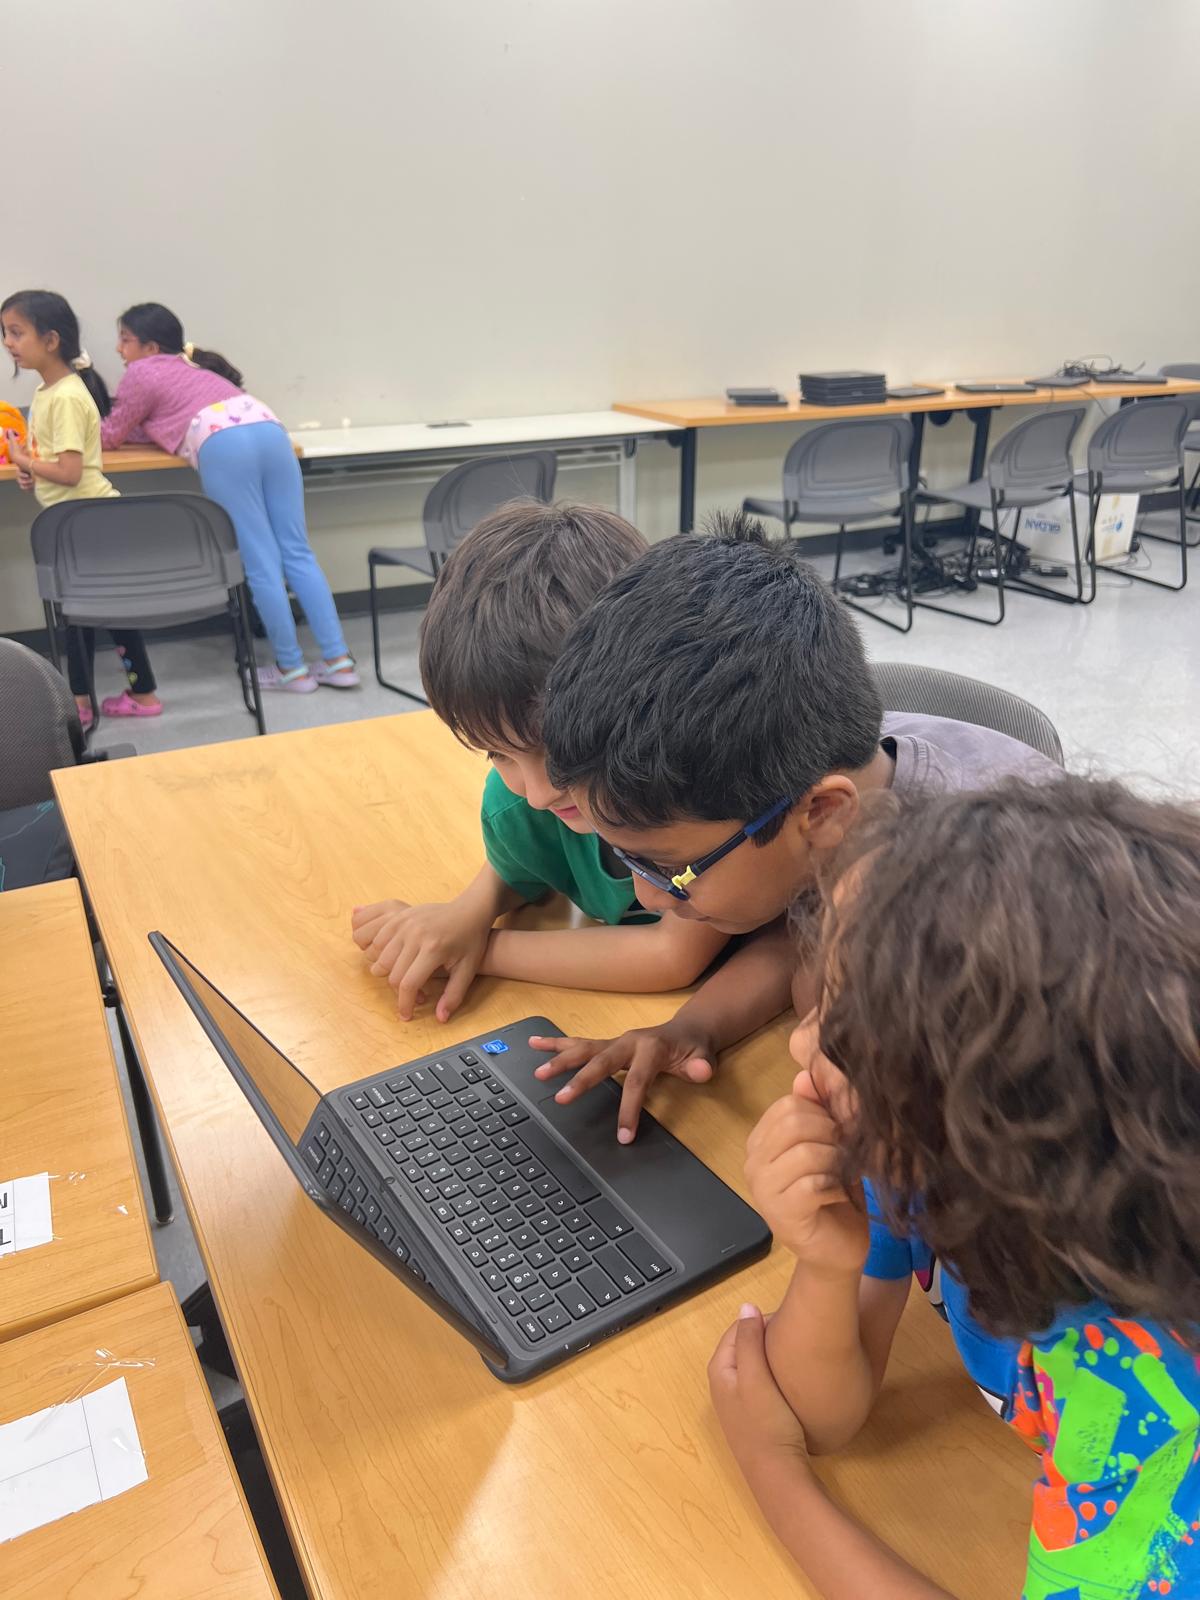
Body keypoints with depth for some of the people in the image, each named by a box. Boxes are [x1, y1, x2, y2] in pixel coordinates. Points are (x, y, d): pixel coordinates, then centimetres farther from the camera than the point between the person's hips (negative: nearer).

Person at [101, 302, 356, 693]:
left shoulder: (141, 372, 18)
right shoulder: (190, 367, 39)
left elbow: (110, 436, 23)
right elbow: (172, 422, 40)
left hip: (224, 446, -7)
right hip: (269, 430, 7)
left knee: (260, 563, -4)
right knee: (297, 552, 4)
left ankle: (292, 668, 0)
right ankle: (339, 661, 0)